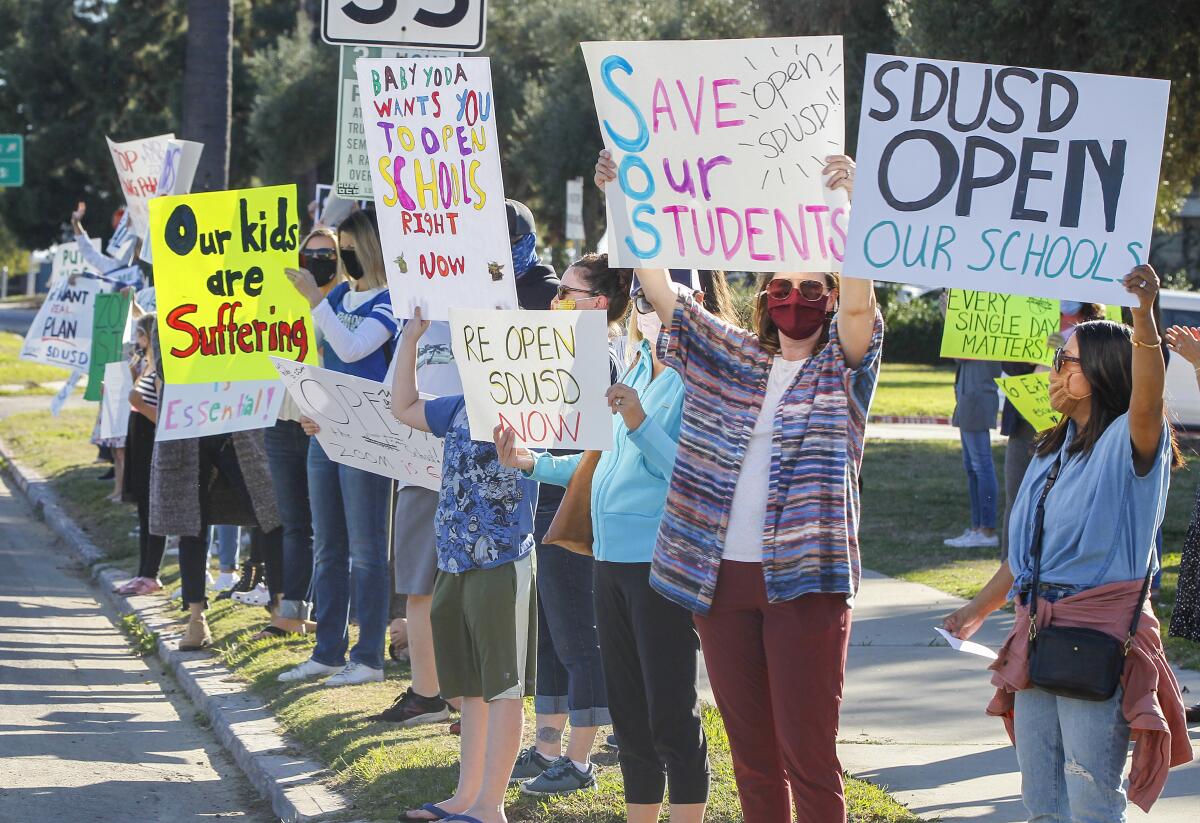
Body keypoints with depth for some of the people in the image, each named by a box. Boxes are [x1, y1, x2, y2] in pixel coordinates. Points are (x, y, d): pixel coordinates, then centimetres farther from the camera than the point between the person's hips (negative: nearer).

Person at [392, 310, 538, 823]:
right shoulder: (461, 406, 12)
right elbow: (404, 408, 24)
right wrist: (412, 334, 17)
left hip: (503, 564, -8)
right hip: (455, 563, 8)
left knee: (501, 685, -1)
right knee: (471, 688, 15)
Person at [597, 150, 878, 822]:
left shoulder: (841, 369, 3)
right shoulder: (732, 360, 16)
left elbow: (859, 302, -16)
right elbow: (660, 289, 11)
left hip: (805, 582, -5)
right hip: (722, 578, 5)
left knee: (809, 753, -5)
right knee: (751, 753, 10)